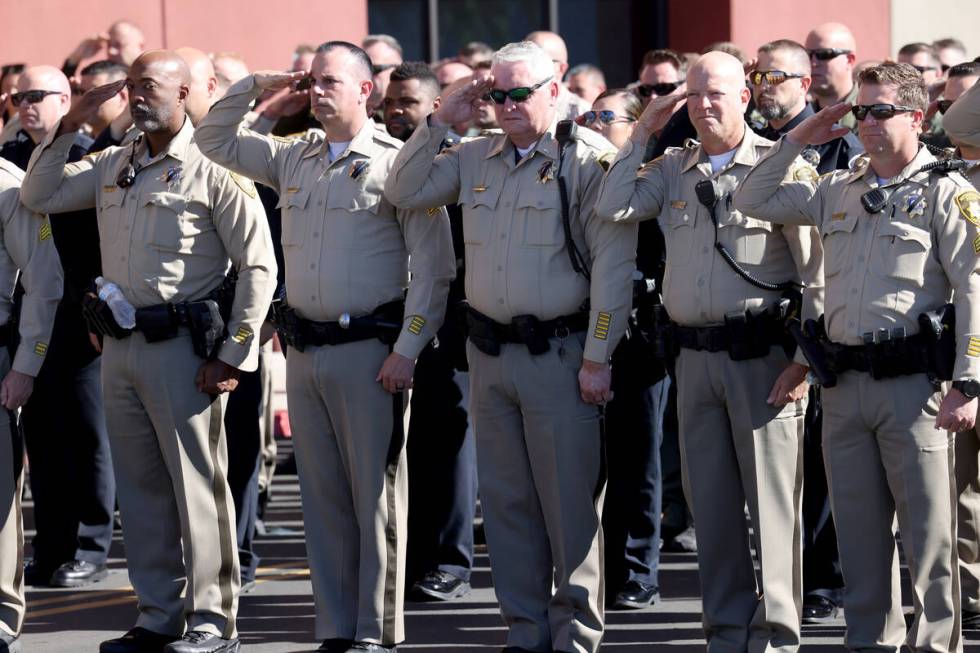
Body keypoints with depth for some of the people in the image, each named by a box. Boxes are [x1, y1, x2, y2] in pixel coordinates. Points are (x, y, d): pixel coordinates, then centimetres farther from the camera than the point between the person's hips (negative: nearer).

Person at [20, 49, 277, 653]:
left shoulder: (214, 173, -7)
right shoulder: (114, 167, 13)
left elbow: (258, 267, -9)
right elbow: (40, 196, 14)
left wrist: (233, 355, -13)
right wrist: (70, 126, 4)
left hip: (183, 348, -7)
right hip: (120, 348, 7)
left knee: (197, 485, -3)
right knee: (141, 487, 11)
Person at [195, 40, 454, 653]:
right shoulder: (293, 159, 13)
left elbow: (433, 268, -9)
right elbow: (214, 141, 24)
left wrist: (407, 350, -14)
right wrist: (252, 86, 10)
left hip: (369, 349, -6)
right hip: (305, 348, 6)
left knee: (375, 496, -2)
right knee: (323, 495, 9)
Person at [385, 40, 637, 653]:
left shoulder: (588, 159, -10)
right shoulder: (475, 159, 10)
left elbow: (613, 264, -13)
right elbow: (404, 191, 13)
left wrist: (597, 358, -14)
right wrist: (440, 121, 3)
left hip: (560, 352, -6)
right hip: (490, 351, 6)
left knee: (570, 502, -1)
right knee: (506, 500, 11)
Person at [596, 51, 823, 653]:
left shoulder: (780, 165, -4)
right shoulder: (673, 170, 13)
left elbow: (816, 269, -6)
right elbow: (613, 209, -1)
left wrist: (806, 356, -11)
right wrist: (642, 135, 3)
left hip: (763, 352, -5)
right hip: (695, 355, 5)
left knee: (771, 497, -5)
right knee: (711, 499, 9)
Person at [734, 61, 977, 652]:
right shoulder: (837, 192, 15)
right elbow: (753, 202, 22)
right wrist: (796, 140, 12)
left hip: (913, 381, -6)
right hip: (844, 383, 6)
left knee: (929, 528, -4)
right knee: (859, 530, 10)